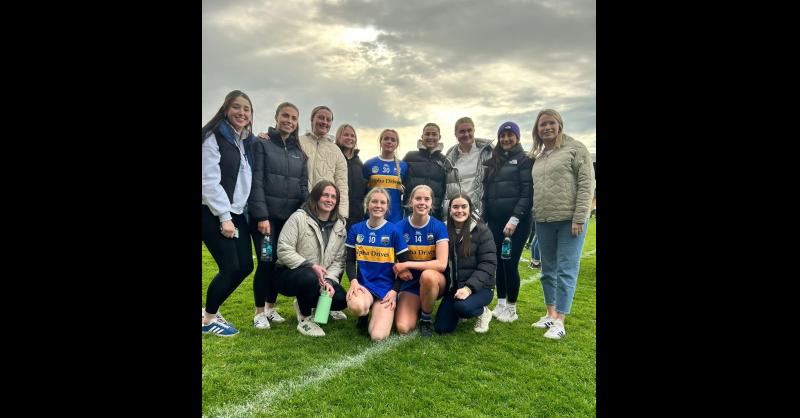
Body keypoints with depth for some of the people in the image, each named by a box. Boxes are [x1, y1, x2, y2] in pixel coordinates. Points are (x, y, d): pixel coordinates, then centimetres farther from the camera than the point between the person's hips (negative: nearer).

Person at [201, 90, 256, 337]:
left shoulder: (249, 141, 13)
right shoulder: (213, 137, -9)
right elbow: (209, 181, -15)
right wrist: (224, 217, -17)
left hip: (237, 213, 7)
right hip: (213, 213, -7)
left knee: (245, 266, 4)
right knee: (231, 267, -9)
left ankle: (211, 311, 23)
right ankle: (207, 319, 12)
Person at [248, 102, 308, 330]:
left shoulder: (299, 151, 14)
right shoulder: (262, 144, -1)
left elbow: (303, 185, 13)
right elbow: (256, 182, -8)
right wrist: (262, 216, -15)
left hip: (290, 216, 5)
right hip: (266, 215, -4)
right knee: (266, 263, -5)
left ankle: (271, 307, 24)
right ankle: (259, 312, 11)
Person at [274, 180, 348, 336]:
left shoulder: (339, 225, 4)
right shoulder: (299, 217, -11)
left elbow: (338, 260, 0)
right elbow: (283, 251, -18)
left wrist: (329, 280, -18)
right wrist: (310, 266, -27)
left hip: (319, 279, 5)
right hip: (289, 274, -5)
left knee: (341, 299, -17)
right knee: (310, 277, -37)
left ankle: (303, 304, 13)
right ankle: (304, 320, -9)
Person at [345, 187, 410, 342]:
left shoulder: (394, 231, -4)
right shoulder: (356, 229, 4)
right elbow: (350, 260, 6)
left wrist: (395, 291, -9)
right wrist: (353, 281, -13)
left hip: (386, 288, -1)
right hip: (363, 284, 2)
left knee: (378, 336, -19)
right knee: (355, 306, -36)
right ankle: (364, 314, 3)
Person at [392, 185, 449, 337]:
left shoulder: (439, 226, -12)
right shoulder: (400, 226, -7)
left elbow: (441, 264, -20)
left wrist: (407, 264, -24)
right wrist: (400, 270, -21)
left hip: (435, 282, -1)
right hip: (410, 283, 1)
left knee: (427, 275, -38)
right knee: (403, 328, -20)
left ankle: (426, 318, -8)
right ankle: (417, 307, 16)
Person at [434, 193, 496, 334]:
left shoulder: (482, 231, -8)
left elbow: (488, 264, -14)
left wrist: (469, 287, -25)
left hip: (480, 287, -4)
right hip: (453, 287, 4)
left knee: (462, 306, -34)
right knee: (441, 328, -7)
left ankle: (483, 312, 1)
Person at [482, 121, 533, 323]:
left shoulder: (525, 160, -1)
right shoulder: (493, 161, 16)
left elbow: (527, 192, -10)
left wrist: (515, 218, -18)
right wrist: (484, 217, 11)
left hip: (517, 221, -5)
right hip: (495, 221, 5)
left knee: (510, 263, -4)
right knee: (499, 263, 9)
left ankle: (512, 309, 11)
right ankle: (501, 304, 22)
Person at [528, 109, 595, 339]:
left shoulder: (575, 148, -3)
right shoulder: (538, 157, 16)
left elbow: (586, 183, -9)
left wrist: (579, 217, -15)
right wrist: (534, 216, 11)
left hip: (569, 220, -6)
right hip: (543, 221, 6)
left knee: (566, 270, -2)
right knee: (548, 270, 12)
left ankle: (559, 322, 3)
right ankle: (551, 314, 24)